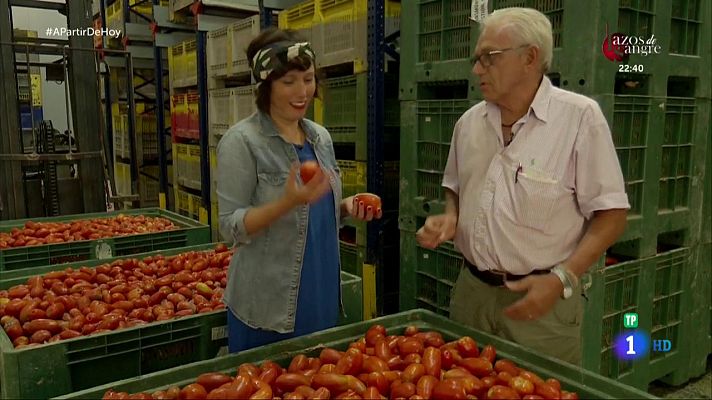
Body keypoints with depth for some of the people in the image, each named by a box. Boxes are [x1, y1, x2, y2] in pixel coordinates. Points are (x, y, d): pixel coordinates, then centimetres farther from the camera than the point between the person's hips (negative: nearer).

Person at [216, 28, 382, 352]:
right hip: (267, 306, -6)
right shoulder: (242, 141, -13)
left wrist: (347, 207, -4)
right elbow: (231, 227, -14)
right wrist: (288, 201, -29)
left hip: (322, 296, 6)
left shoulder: (321, 137, 7)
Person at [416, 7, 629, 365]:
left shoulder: (580, 116, -12)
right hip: (470, 291, 5)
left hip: (542, 297, -5)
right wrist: (449, 219, -3)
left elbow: (611, 214, -11)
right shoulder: (469, 122, 4)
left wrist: (562, 278, -19)